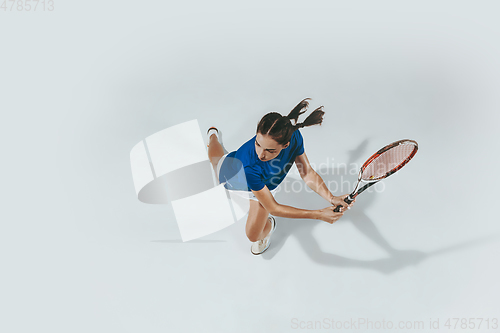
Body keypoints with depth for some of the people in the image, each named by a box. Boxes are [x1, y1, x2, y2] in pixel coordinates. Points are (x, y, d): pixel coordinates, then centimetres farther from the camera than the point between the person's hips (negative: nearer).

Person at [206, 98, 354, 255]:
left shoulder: (293, 137, -41)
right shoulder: (249, 165, -52)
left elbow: (307, 172, -25)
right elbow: (272, 207, -42)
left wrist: (331, 198, -41)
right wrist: (318, 214, -47)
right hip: (231, 173, -1)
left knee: (253, 235, -5)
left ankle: (268, 225, 33)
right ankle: (213, 135, 68)